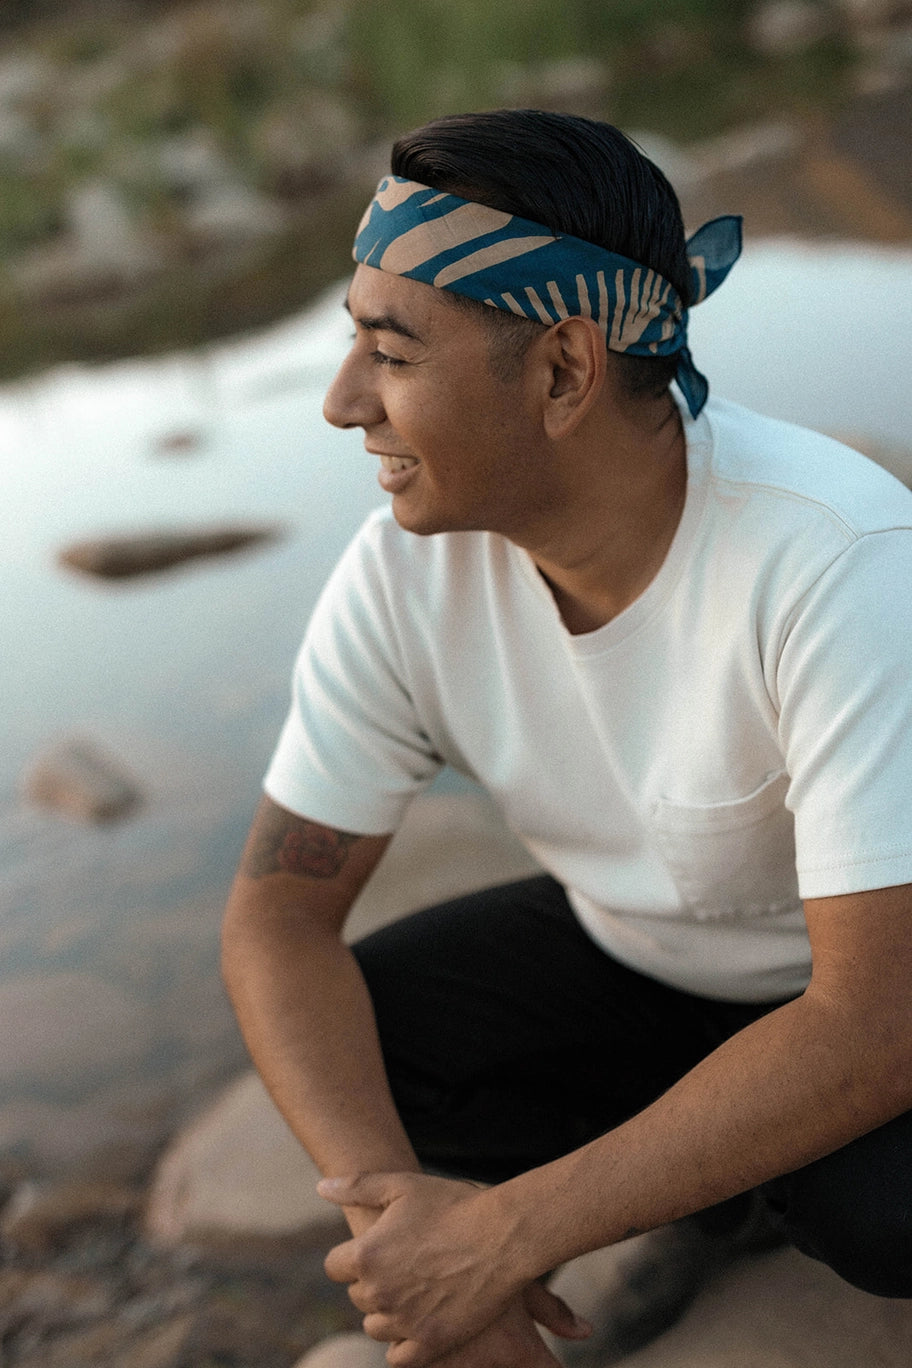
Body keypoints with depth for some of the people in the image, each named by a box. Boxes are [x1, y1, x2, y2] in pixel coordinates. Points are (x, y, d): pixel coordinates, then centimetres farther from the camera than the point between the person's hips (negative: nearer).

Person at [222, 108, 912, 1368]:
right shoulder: (404, 575, -20)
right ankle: (706, 1187, 5)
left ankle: (762, 1173, 5)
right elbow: (279, 909, -15)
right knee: (335, 1043, -17)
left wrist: (508, 1233, -36)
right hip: (625, 957, 4)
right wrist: (391, 1204, -32)